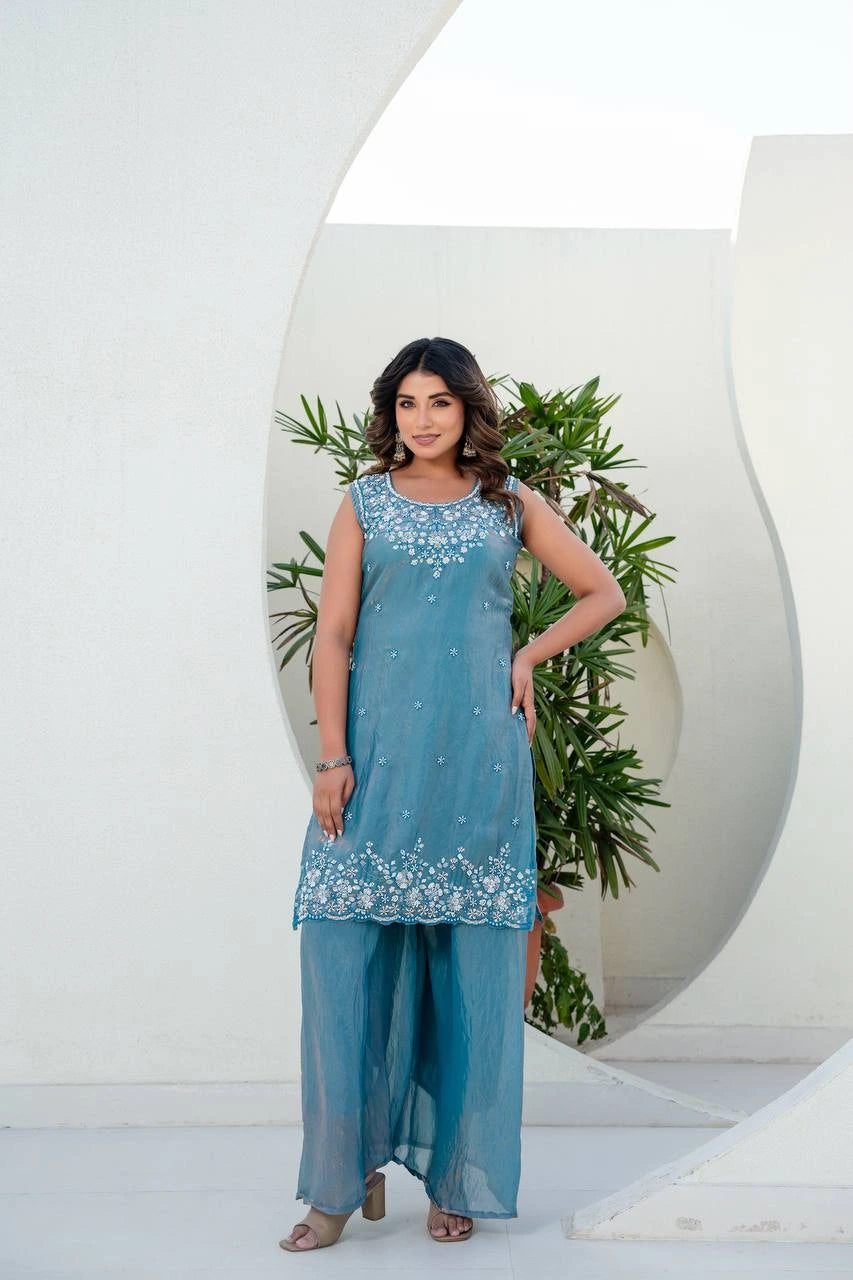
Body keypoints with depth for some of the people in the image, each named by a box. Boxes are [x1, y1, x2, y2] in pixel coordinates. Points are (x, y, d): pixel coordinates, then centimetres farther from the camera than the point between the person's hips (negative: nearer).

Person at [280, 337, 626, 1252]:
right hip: (380, 753, 0)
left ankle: (457, 1178, 16)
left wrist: (528, 656, 4)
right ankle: (348, 1172, 9)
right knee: (348, 954, -5)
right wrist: (332, 756, -7)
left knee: (472, 964, 3)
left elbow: (604, 593, 17)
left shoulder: (510, 503, 10)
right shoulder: (365, 503, 8)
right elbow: (333, 632, 2)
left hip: (479, 758, 1)